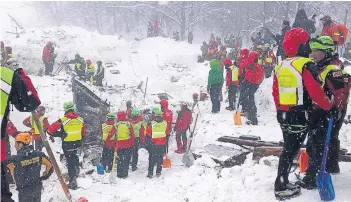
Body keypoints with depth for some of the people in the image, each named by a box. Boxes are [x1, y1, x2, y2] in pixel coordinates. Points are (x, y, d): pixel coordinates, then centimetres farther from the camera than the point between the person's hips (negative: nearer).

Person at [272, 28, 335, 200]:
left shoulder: (280, 66, 7)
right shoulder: (306, 65, -16)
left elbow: (275, 93, 13)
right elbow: (316, 92, -20)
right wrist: (329, 106, -5)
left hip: (283, 114, 7)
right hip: (300, 115, -7)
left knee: (288, 148, 18)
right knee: (291, 150, 0)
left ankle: (283, 182, 25)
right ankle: (281, 187, 5)